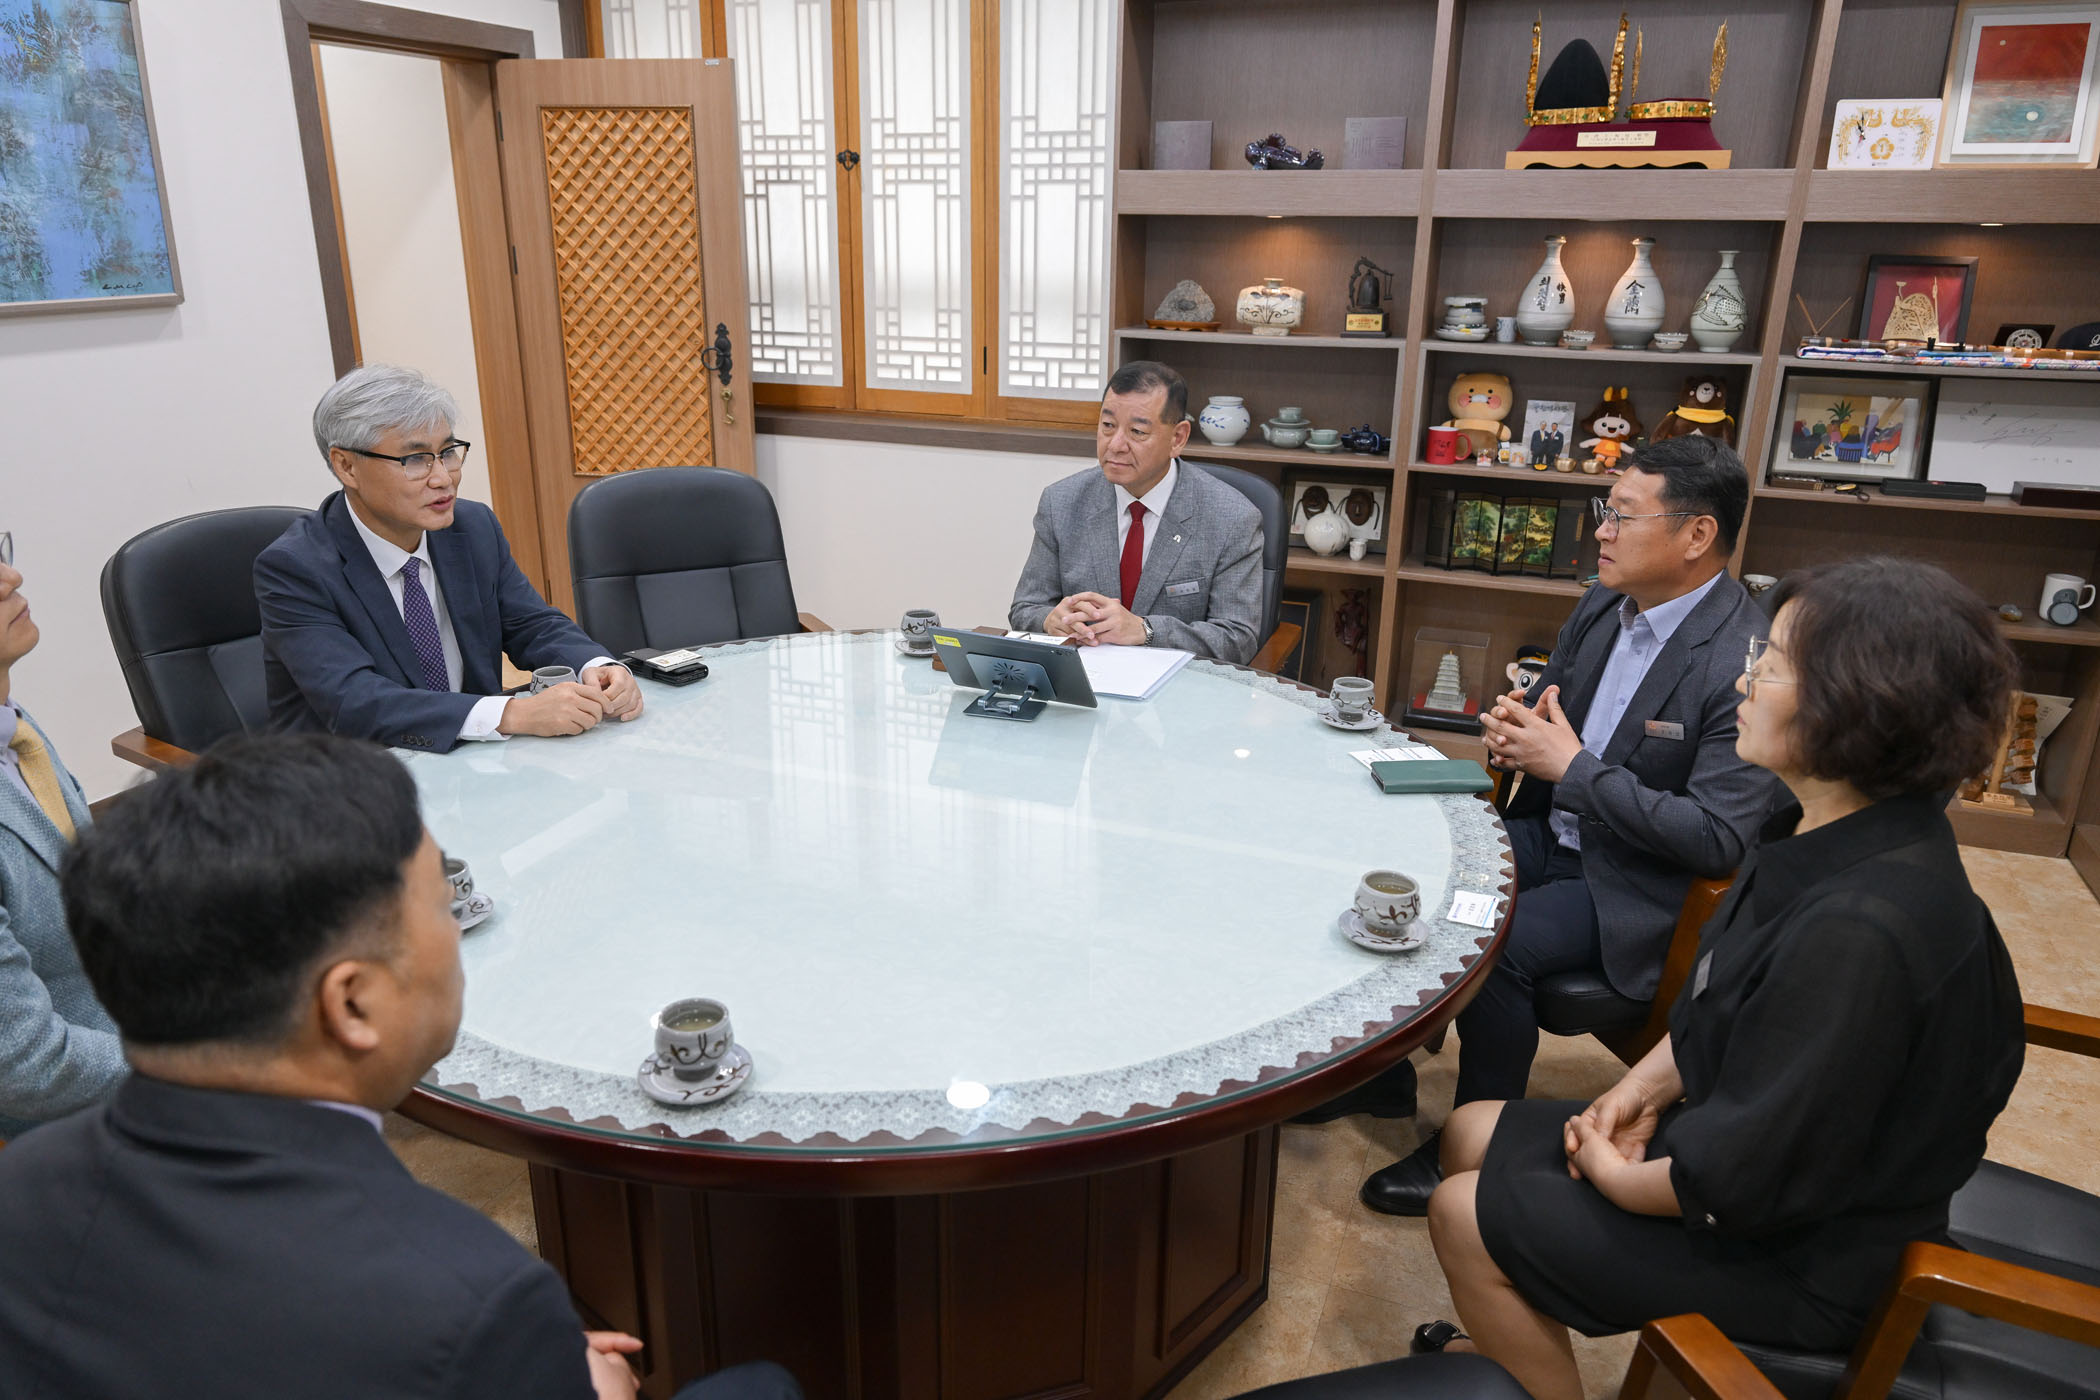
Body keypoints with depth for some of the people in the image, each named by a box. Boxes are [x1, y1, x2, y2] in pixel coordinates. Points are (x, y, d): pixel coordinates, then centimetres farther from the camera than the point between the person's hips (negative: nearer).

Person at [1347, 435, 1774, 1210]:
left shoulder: (1747, 664, -23)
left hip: (1634, 881, -8)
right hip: (1547, 833, 8)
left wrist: (1574, 767, -23)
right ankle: (1383, 1066, 14)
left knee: (1495, 950, -29)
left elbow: (1719, 839, -26)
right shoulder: (1603, 605, 2)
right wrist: (1514, 726, -7)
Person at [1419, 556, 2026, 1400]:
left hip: (1798, 1257, -8)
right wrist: (1644, 1088, -2)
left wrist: (1615, 1177, -13)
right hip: (1728, 1139, 8)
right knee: (1471, 1136, 10)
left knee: (1466, 1216, -6)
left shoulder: (1861, 930, -35)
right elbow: (1718, 1006, 10)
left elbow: (1751, 1181, -29)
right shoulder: (1826, 836, -5)